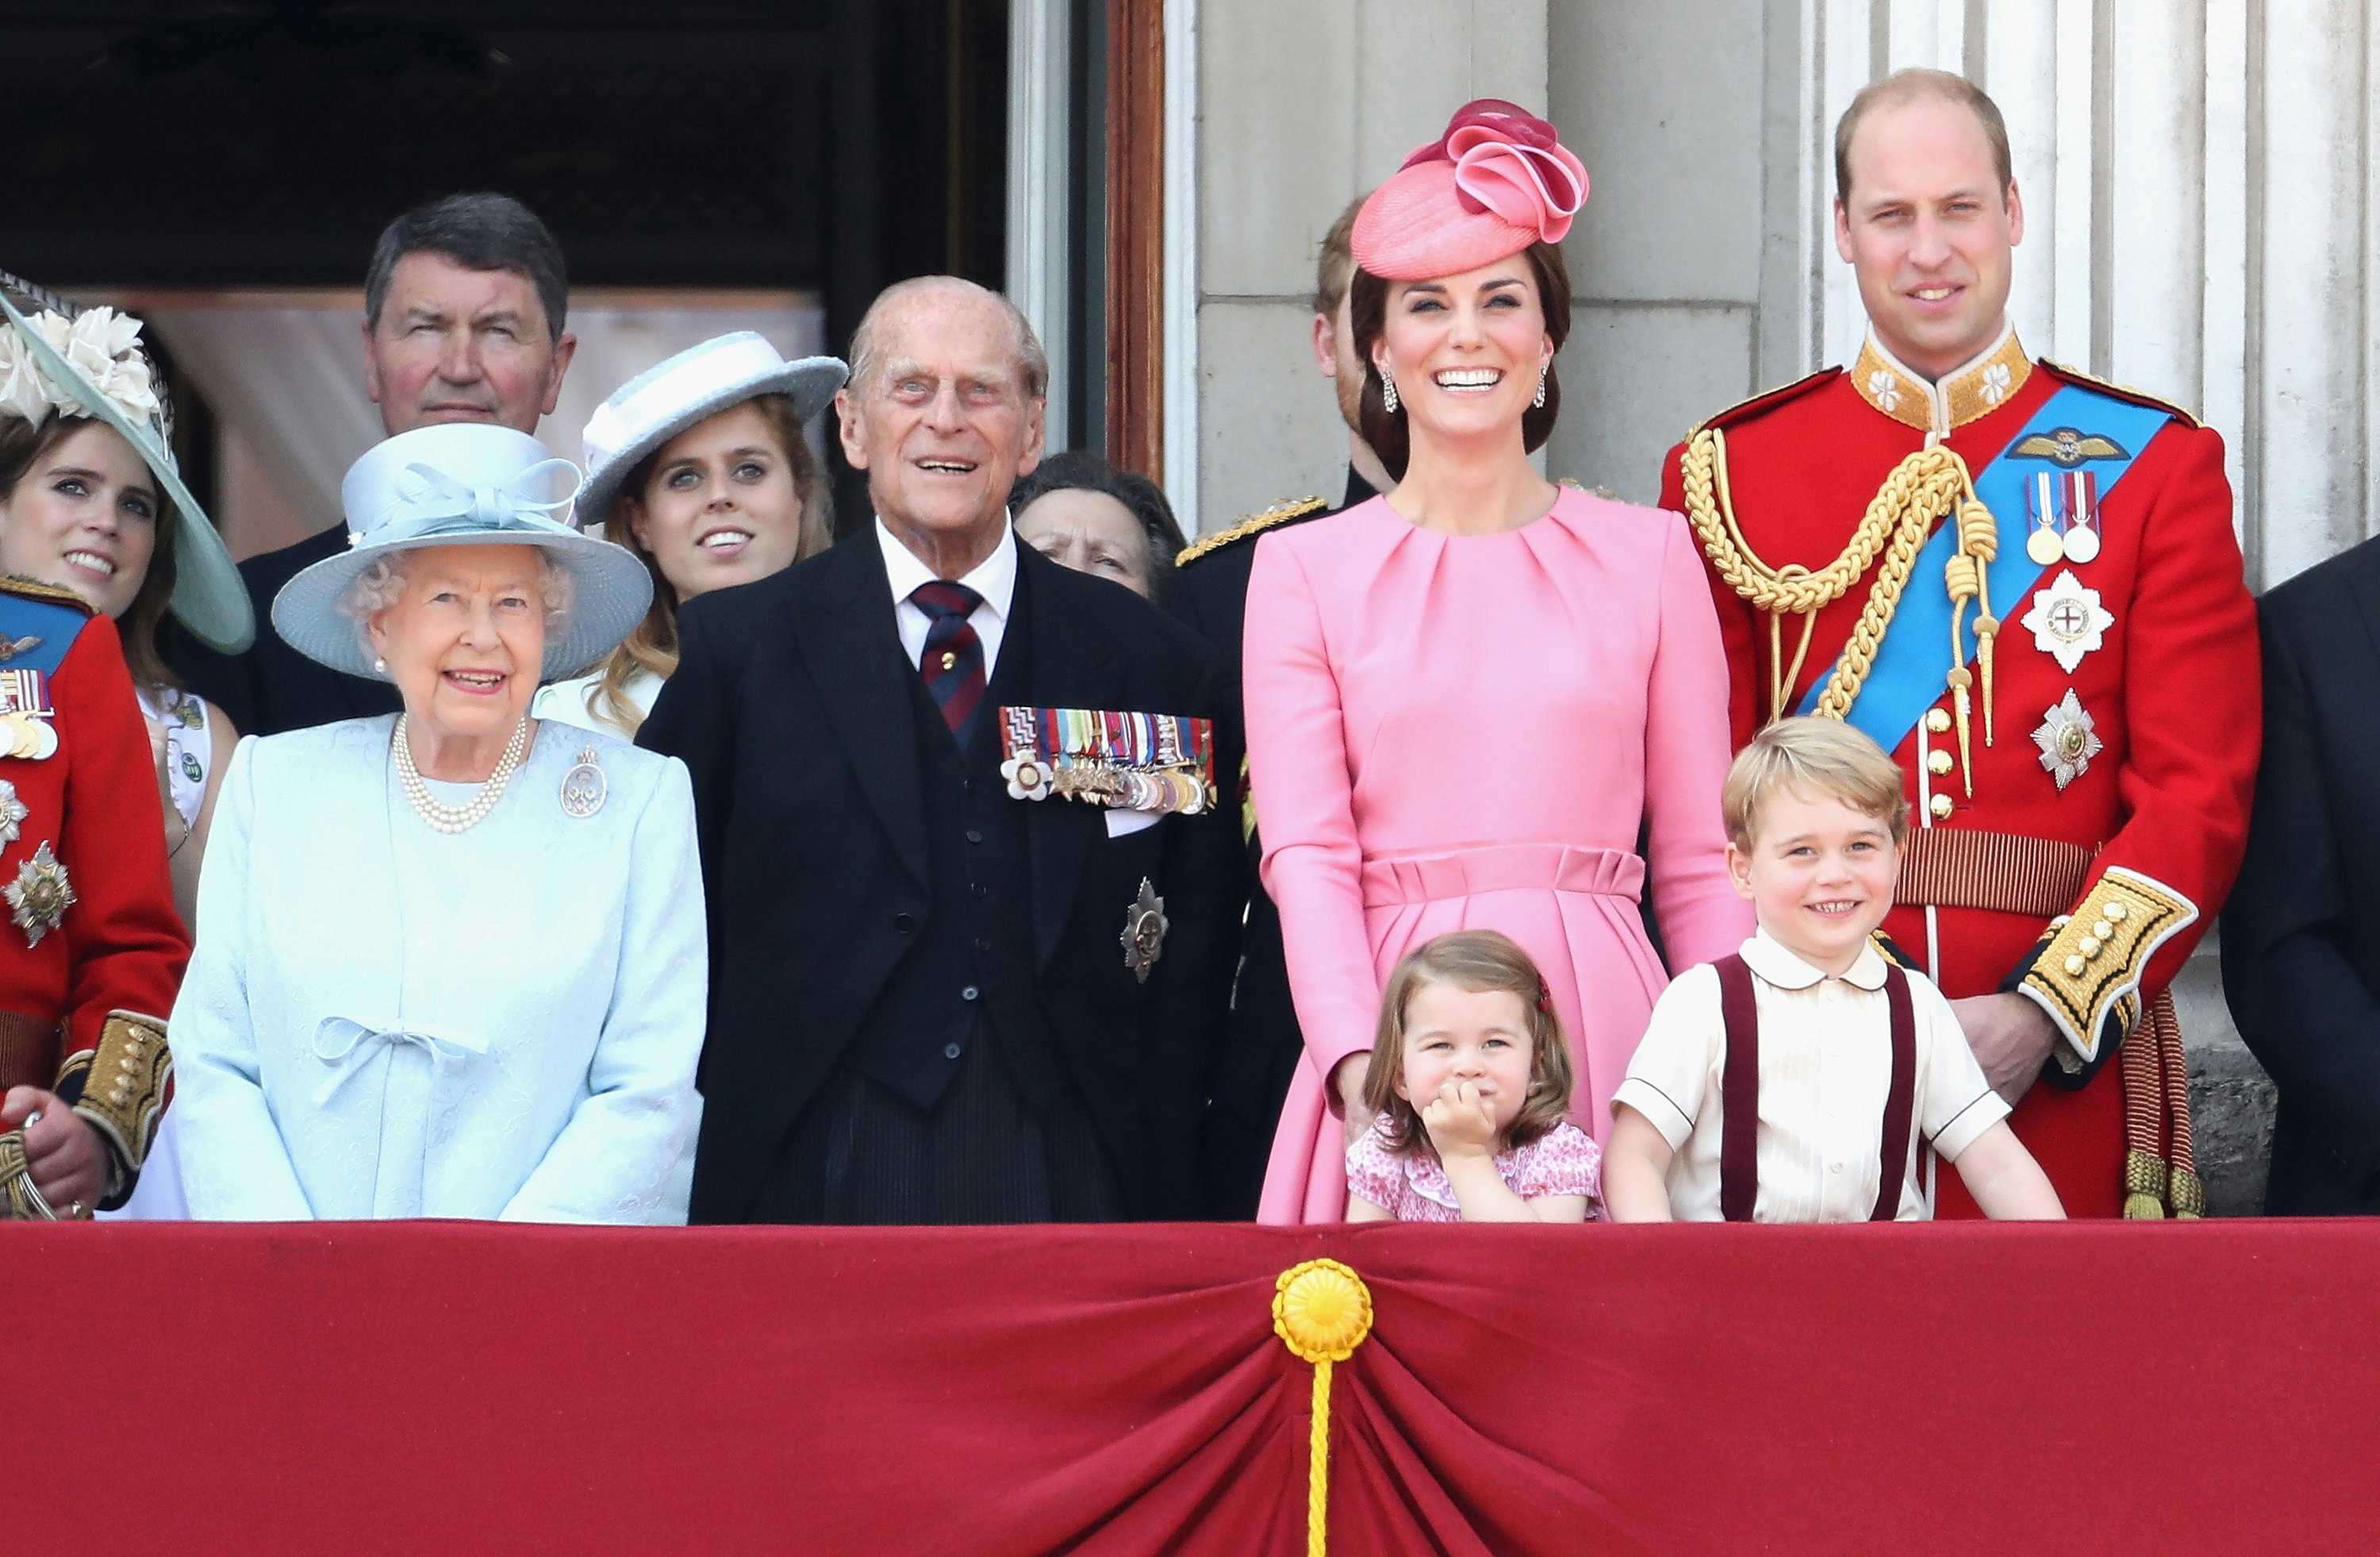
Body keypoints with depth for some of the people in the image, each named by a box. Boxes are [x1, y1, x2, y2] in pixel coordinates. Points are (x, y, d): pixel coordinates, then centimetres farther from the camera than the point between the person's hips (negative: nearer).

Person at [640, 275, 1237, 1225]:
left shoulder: (1151, 662, 10)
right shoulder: (735, 646, 6)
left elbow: (1191, 969, 9)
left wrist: (1159, 1207, 0)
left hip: (1069, 1183, 1)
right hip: (813, 1183, -1)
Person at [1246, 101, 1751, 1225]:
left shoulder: (1649, 555, 10)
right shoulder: (1304, 570, 8)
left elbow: (1699, 863, 9)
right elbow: (1305, 851, -1)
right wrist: (1360, 1067, -16)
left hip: (1603, 1030, 1)